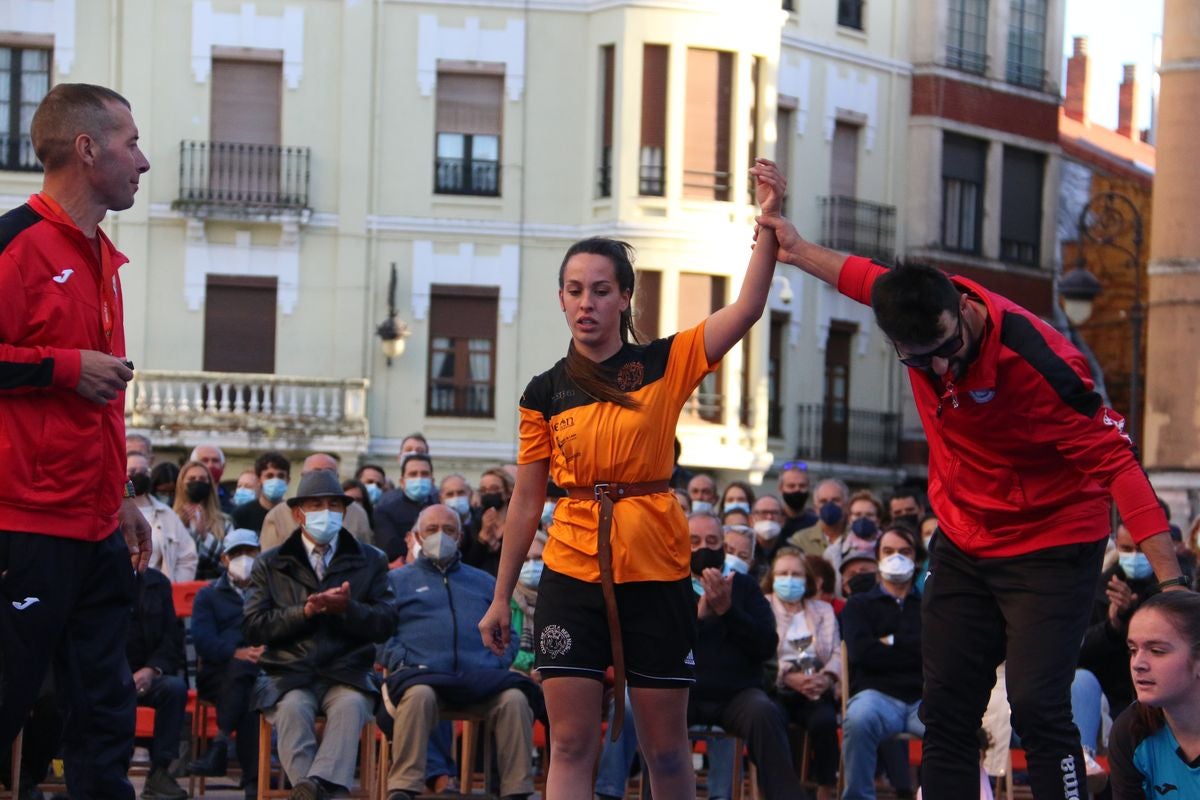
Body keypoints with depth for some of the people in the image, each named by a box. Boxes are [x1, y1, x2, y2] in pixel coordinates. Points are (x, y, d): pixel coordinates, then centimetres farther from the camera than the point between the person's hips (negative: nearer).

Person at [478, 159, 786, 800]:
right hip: (571, 573, 1)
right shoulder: (545, 394, 6)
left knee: (665, 747, 4)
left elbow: (746, 310, -11)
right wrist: (501, 597, 10)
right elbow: (526, 500, 11)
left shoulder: (666, 364, 2)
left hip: (656, 573, -1)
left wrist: (767, 222, -21)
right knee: (569, 744, -5)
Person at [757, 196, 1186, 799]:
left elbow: (1114, 459, -27)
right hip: (963, 542, 7)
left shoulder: (1039, 362, -29)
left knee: (1037, 709, -18)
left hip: (1050, 547, -7)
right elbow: (866, 277, 14)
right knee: (945, 711, 6)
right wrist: (796, 249, 28)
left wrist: (1169, 576, -33)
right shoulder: (918, 310, -11)